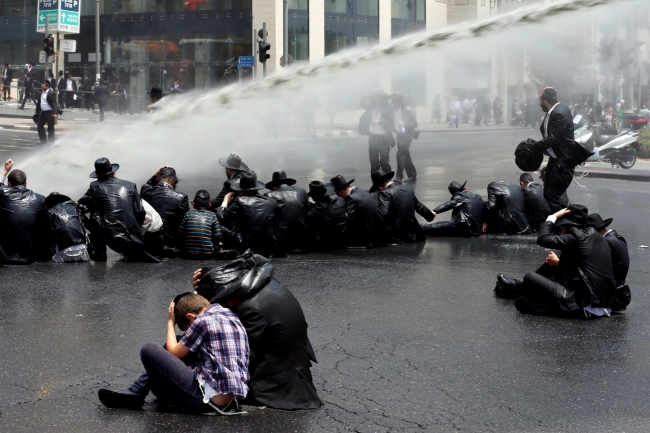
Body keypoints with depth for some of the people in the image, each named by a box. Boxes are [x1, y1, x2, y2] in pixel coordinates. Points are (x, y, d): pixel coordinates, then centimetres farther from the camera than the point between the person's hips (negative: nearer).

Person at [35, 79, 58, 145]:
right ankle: (44, 141, 17)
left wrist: (55, 113, -28)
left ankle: (51, 142, 9)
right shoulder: (41, 93, 12)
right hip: (43, 112, 8)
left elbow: (54, 103, -19)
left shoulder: (51, 93, -12)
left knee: (50, 127, 0)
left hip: (49, 112, -8)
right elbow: (39, 102, 17)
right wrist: (37, 112, 16)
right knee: (39, 125, 8)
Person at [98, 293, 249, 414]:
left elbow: (172, 353, 2)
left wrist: (171, 321, 15)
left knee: (149, 350, -5)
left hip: (210, 398, -9)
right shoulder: (232, 316, 14)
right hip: (233, 398, 9)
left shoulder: (202, 321, -9)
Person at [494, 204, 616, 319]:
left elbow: (542, 239, -7)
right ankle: (519, 287, 34)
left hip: (586, 308, -10)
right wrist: (559, 263, 21)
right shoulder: (598, 238, 15)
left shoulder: (577, 237, -11)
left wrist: (553, 216, 5)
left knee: (530, 278, -6)